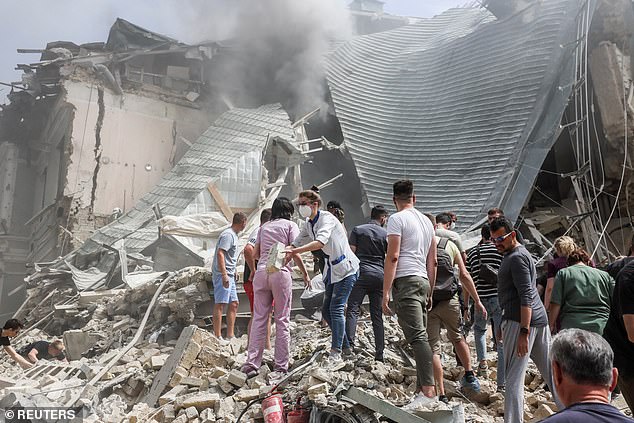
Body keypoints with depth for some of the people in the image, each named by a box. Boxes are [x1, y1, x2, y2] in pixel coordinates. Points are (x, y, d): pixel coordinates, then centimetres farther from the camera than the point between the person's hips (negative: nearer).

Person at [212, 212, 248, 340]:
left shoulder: (233, 235, 19)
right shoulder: (228, 235, -13)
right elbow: (220, 253, -22)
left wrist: (233, 272, 27)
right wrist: (224, 275, -27)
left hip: (229, 275, 10)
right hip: (222, 275, -10)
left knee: (234, 303, 10)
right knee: (220, 304, -8)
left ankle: (230, 336, 16)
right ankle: (217, 336, -6)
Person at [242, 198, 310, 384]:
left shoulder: (264, 227, 19)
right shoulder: (290, 225, 7)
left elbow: (256, 254, 17)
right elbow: (295, 253, -2)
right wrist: (305, 273, 8)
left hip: (261, 272, 4)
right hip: (280, 273, -4)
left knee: (259, 318, 6)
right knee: (282, 320, 2)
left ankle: (251, 363, 4)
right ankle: (281, 366, 4)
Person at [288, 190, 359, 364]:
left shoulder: (326, 218, -19)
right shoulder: (308, 225, 7)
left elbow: (320, 242, -36)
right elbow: (296, 244, 7)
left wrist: (295, 251, -45)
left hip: (345, 268, -9)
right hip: (332, 270, 9)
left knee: (336, 309, -14)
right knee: (326, 311, 9)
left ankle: (336, 353, -10)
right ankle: (345, 345, 23)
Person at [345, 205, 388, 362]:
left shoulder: (358, 230, 6)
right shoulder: (386, 234, 9)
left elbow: (351, 252, 0)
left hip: (361, 272, -2)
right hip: (379, 275, 2)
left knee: (353, 309, -3)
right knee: (377, 314, 7)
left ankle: (349, 344, -18)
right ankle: (379, 353, 8)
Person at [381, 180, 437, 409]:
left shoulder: (397, 219, -4)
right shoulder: (427, 220, 19)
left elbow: (393, 256, -13)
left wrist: (385, 292, -12)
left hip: (405, 281, -8)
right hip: (423, 281, 8)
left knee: (417, 336, -15)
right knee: (420, 335, 9)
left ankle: (428, 389, -21)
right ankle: (421, 390, 13)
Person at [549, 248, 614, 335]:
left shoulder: (562, 273, 4)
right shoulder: (605, 275, 11)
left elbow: (555, 304, -3)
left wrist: (551, 326, 4)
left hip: (571, 328, -2)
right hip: (601, 328, 2)